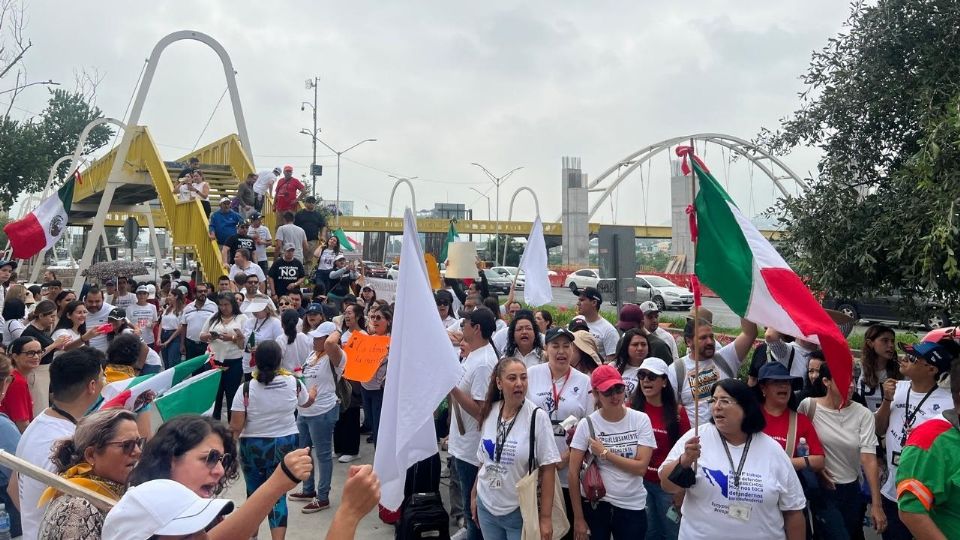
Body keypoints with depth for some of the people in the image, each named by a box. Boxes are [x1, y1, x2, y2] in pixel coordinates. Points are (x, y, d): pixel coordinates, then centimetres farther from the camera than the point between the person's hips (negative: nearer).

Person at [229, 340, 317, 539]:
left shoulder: (247, 388, -16)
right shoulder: (293, 383, -9)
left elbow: (236, 427, -15)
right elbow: (307, 402, 13)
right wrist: (313, 391, 36)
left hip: (253, 446, -1)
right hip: (285, 445, 1)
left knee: (254, 493, 18)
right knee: (278, 495, 6)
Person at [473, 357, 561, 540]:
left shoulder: (537, 416, -14)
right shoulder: (489, 411, -1)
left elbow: (548, 469, -13)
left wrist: (545, 517, -14)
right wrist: (474, 496, 14)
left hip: (520, 511, -4)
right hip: (486, 506, 4)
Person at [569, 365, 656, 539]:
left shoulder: (641, 420, -6)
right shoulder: (587, 424, -8)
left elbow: (641, 467, -12)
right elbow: (573, 473, -7)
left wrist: (604, 453, -15)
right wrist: (578, 518, -7)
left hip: (632, 507, 1)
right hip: (595, 504, -1)